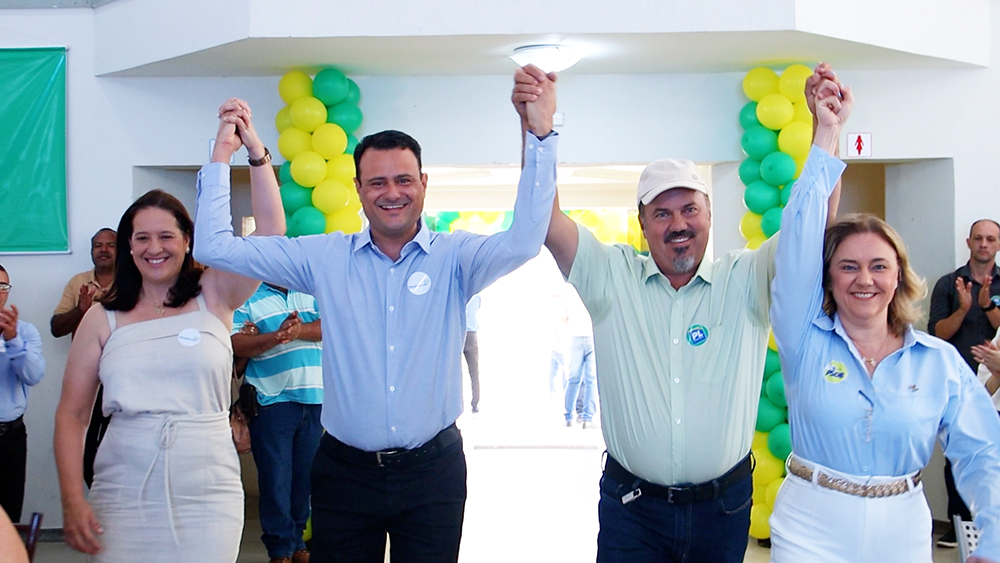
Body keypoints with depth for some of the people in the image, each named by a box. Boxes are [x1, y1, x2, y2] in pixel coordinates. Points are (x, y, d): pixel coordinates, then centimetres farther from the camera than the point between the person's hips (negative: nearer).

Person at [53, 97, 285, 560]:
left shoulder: (213, 297, 2)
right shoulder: (102, 318, 4)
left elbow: (270, 232, -10)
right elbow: (71, 414, 4)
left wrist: (254, 149, -16)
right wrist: (72, 500, -4)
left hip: (207, 500, -1)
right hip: (122, 501, 1)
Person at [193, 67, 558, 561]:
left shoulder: (454, 258, -2)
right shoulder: (324, 258, 3)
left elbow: (523, 241, -19)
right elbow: (216, 247, 3)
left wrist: (539, 135, -24)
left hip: (432, 469, -1)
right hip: (345, 469, 1)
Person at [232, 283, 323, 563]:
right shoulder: (246, 297, 2)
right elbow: (236, 343, -10)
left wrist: (298, 330, -19)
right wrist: (275, 336, -25)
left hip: (314, 396, 4)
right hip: (272, 400, -3)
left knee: (305, 475, 10)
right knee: (276, 478, 0)